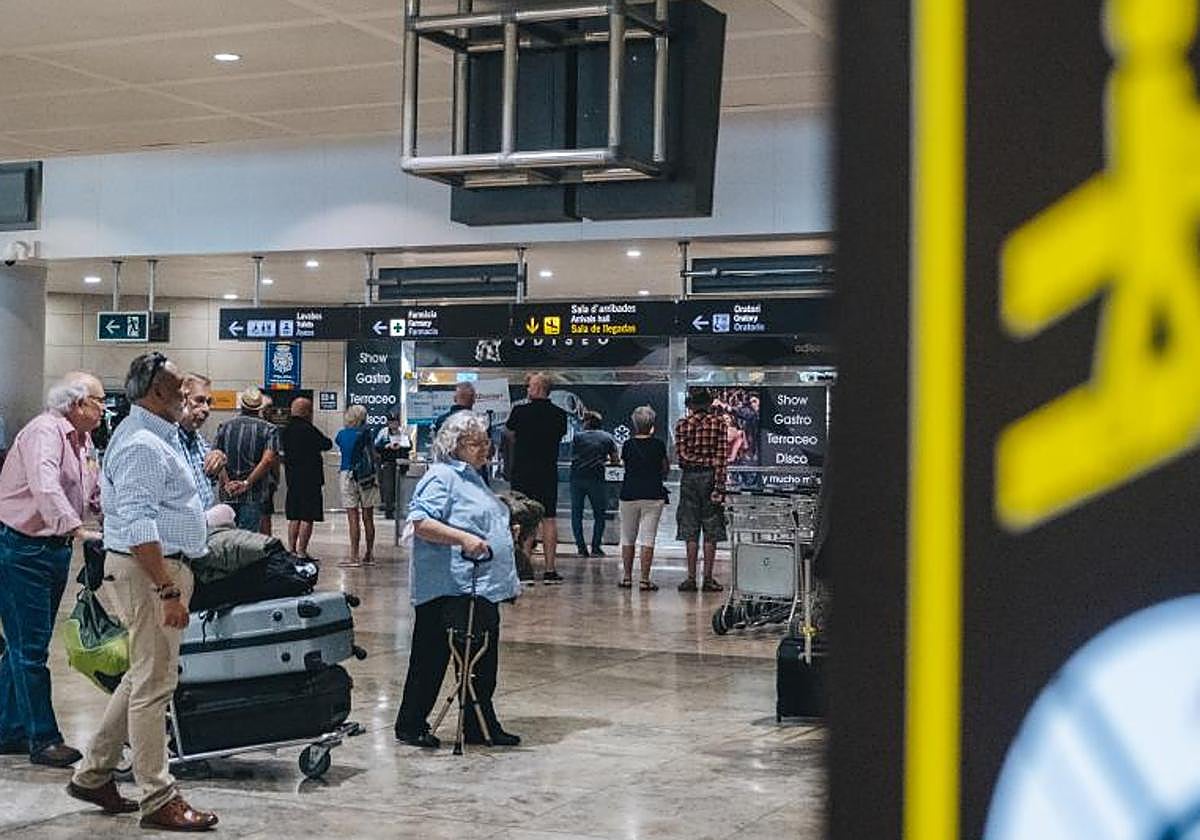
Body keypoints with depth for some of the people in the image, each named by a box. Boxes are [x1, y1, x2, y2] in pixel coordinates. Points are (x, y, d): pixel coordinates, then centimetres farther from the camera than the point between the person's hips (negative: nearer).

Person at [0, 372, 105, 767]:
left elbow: (96, 494, 20)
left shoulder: (84, 442, 14)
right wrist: (77, 529, -40)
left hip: (54, 549, 10)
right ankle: (43, 739, -2)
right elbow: (45, 488, -32)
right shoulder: (45, 431, -16)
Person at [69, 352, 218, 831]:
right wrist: (168, 591, -28)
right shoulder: (143, 446, -19)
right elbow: (139, 528, -25)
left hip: (163, 565, 11)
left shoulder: (154, 435, 15)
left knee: (144, 677, 17)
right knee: (154, 684, -5)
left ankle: (93, 774, 25)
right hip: (149, 569, -11)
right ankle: (158, 800, 1)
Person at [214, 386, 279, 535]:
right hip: (254, 495, -3)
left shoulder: (225, 426, 8)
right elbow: (268, 459, -14)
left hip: (228, 494, 3)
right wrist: (247, 483, -11)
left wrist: (227, 483, -4)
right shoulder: (269, 429, -2)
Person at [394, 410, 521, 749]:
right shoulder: (441, 477, -12)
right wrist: (463, 539, -28)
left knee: (483, 661, 12)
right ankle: (410, 725, 9)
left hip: (481, 587, 10)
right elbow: (421, 522, -22)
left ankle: (482, 727, 19)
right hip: (449, 590, -10)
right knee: (431, 658, -1)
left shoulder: (471, 478, 20)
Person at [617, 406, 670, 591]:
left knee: (628, 538, 13)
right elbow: (665, 470, 6)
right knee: (648, 538, -1)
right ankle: (644, 579, -5)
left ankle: (627, 578, 16)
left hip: (629, 494, 1)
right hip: (653, 496, -1)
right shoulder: (658, 445, -4)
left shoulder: (628, 445, -2)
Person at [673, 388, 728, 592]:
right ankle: (708, 579, 2)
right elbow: (721, 456, -8)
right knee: (711, 532, 4)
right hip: (711, 476, -1)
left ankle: (691, 578, 4)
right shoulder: (719, 422, -2)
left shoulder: (682, 424, 1)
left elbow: (681, 455, -8)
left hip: (689, 477, 1)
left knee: (690, 531, 6)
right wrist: (719, 485, -9)